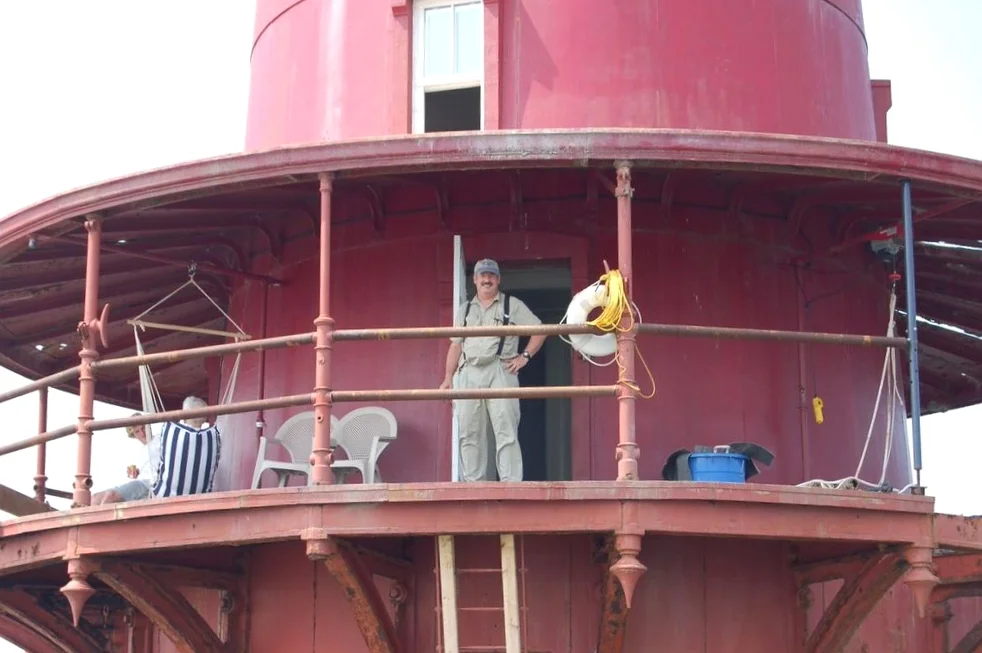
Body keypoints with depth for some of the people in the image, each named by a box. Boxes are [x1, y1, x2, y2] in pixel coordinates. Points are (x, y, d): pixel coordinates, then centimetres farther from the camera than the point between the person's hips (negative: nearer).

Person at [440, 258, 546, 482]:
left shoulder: (513, 306, 11)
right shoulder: (464, 310, 21)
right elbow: (456, 346, 19)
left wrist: (525, 356, -2)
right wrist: (448, 378, 10)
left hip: (500, 372, -4)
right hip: (469, 373, 4)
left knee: (505, 430, -11)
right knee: (469, 432, 1)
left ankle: (510, 483, -14)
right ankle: (473, 484, 4)